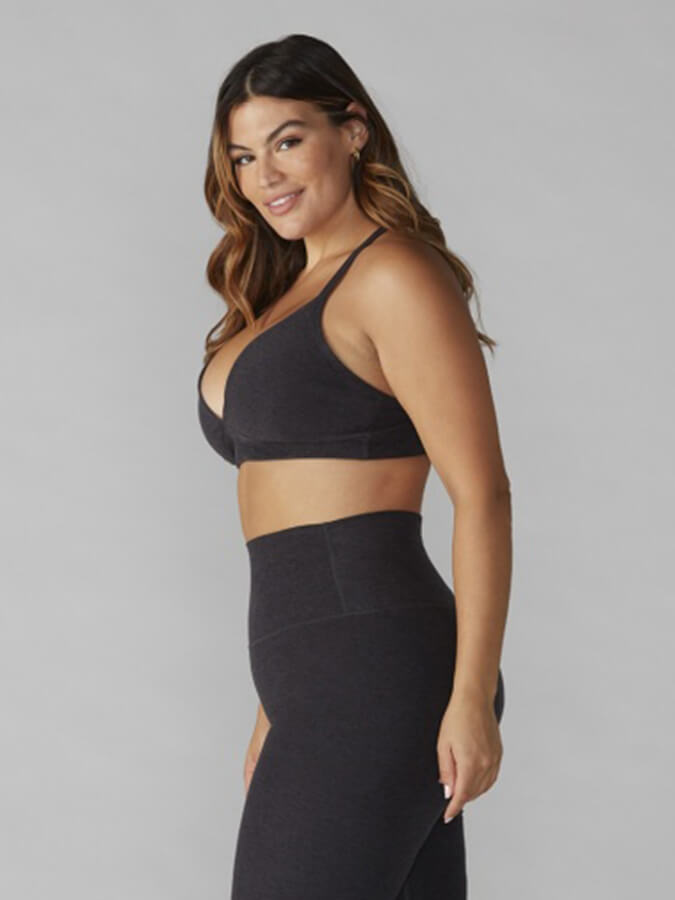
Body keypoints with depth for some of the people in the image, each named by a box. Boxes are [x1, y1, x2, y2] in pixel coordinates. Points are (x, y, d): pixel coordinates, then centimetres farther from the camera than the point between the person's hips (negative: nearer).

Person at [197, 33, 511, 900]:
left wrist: (472, 698, -18)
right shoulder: (282, 298, 20)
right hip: (321, 681, 9)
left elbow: (481, 493, -12)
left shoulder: (395, 278, -7)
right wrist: (278, 709, 22)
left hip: (372, 673, -9)